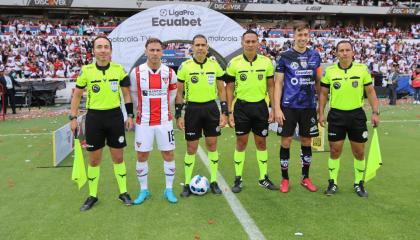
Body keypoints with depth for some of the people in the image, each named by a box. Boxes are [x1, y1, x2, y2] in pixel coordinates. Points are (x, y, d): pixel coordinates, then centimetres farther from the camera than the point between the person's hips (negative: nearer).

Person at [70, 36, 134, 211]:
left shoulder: (119, 69, -1)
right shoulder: (86, 70, -2)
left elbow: (126, 93, 7)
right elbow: (77, 95, 6)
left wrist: (130, 115, 2)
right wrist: (73, 118, 2)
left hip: (115, 116, 0)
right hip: (94, 117, 0)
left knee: (118, 157, 7)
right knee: (94, 159, 8)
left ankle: (123, 192, 23)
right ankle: (92, 196, 24)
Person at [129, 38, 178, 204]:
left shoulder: (169, 72, -1)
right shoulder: (136, 72, -5)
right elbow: (132, 93, 8)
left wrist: (165, 106, 8)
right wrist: (139, 108, 3)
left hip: (164, 120, 1)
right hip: (144, 121, 0)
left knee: (168, 154, 4)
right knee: (142, 156, 6)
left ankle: (169, 190, 19)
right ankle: (144, 190, 23)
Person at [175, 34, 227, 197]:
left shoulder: (215, 65, 3)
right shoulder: (184, 67, -3)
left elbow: (221, 90, 7)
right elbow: (179, 93, 1)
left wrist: (224, 112, 1)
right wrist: (178, 115, -4)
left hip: (211, 108, 2)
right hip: (192, 109, -2)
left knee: (212, 145, 7)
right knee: (191, 148, 3)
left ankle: (214, 181, 21)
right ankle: (187, 183, 18)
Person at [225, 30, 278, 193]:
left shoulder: (266, 62, 0)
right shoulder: (234, 63, -4)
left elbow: (271, 86, 6)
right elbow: (229, 88, 0)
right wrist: (229, 112, -4)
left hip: (260, 106, 2)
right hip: (241, 106, -1)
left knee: (261, 142, 10)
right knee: (241, 142, 5)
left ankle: (263, 178, 24)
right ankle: (238, 179, 18)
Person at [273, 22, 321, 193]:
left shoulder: (315, 55, 8)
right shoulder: (285, 57, -2)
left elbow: (318, 81, 15)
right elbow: (278, 83, -3)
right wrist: (277, 108, -10)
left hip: (309, 106, 3)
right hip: (289, 106, -3)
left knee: (306, 142, 10)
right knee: (286, 142, 1)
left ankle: (305, 178, 25)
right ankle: (285, 179, 16)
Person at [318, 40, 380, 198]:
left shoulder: (362, 69, -1)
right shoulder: (329, 71, 0)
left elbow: (370, 91, 4)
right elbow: (323, 93, 6)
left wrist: (375, 112, -3)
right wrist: (321, 113, -1)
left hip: (357, 115, 0)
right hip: (336, 115, 0)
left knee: (359, 152, 7)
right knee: (335, 151, 5)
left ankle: (359, 183, 25)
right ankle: (333, 183, 19)